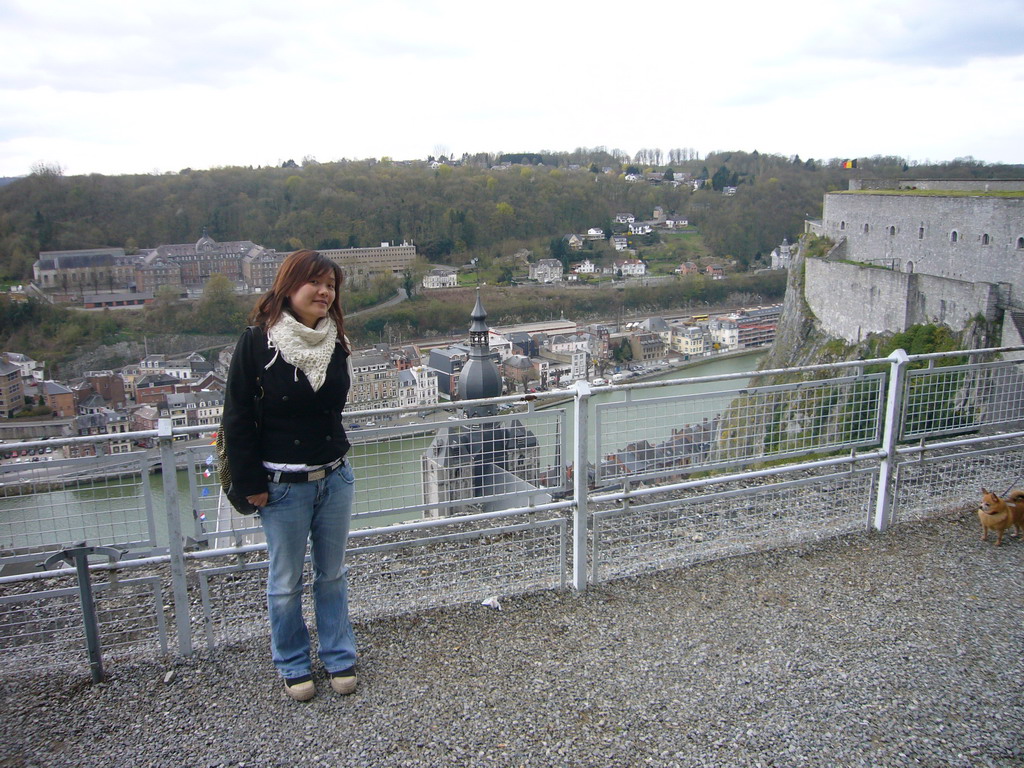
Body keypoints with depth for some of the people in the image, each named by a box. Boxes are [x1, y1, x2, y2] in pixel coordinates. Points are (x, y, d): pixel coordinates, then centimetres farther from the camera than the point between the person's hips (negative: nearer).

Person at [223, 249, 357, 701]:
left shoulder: (335, 342, 1)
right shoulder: (257, 342, -13)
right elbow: (237, 419, -10)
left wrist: (333, 455, 9)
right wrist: (250, 483, -11)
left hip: (334, 478, 4)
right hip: (283, 485, -4)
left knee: (333, 574, 16)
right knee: (286, 583, 11)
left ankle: (339, 658, 33)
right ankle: (293, 667, 30)